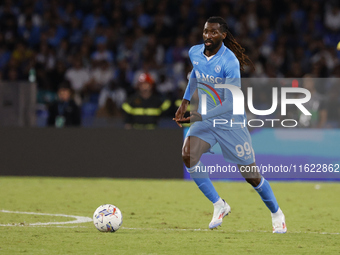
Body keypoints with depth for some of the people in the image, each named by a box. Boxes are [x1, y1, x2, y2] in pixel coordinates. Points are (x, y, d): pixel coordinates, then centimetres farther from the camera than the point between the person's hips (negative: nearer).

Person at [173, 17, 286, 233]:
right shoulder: (195, 53, -4)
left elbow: (230, 104, -27)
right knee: (188, 155, -23)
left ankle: (276, 214, 31)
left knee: (252, 176, 3)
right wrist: (185, 101, 15)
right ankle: (219, 205, -7)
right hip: (205, 120, 5)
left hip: (231, 122, -5)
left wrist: (197, 117, -32)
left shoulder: (229, 63, -24)